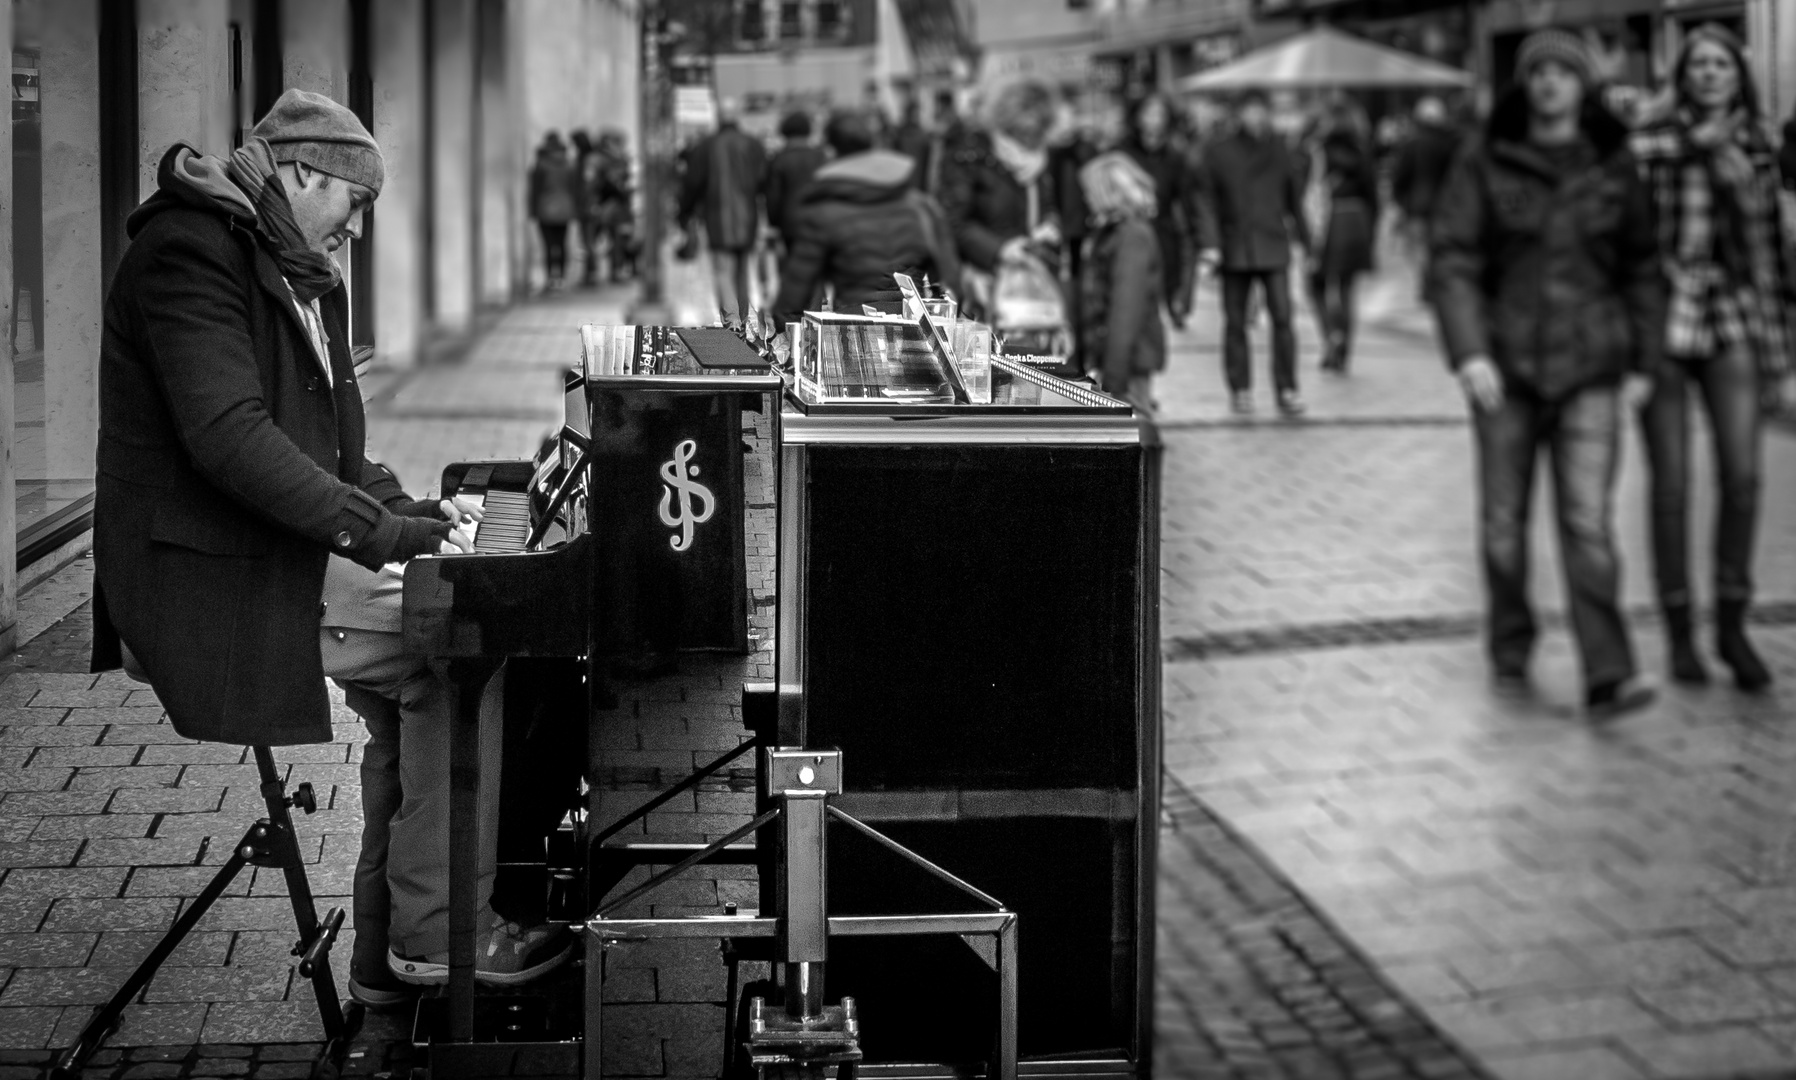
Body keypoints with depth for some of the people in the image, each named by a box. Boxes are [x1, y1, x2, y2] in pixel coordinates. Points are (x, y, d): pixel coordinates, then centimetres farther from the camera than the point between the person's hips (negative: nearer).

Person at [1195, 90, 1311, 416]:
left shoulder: (1279, 151, 5)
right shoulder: (1218, 153, 2)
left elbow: (1295, 197, 11)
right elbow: (1207, 201, 2)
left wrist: (1306, 242, 11)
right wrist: (1210, 243, -8)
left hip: (1273, 247, 0)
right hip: (1235, 250, 0)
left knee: (1282, 318, -10)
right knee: (1235, 322, 4)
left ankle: (1287, 390, -6)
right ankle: (1240, 390, 15)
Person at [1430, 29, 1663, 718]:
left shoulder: (1613, 164, 3)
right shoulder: (1484, 162, -2)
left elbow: (1640, 268, 8)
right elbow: (1453, 261, -7)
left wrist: (1644, 364, 5)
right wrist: (1467, 353, -19)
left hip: (1588, 367, 0)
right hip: (1505, 364, 0)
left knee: (1588, 520, -10)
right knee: (1503, 520, 8)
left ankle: (1608, 679, -14)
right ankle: (1511, 645, 30)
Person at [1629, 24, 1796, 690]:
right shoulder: (1651, 144, -3)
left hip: (1733, 320, 3)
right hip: (1661, 319, -3)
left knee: (1743, 476, -8)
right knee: (1672, 485, 1)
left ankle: (1732, 624, 9)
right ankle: (1679, 632, 15)